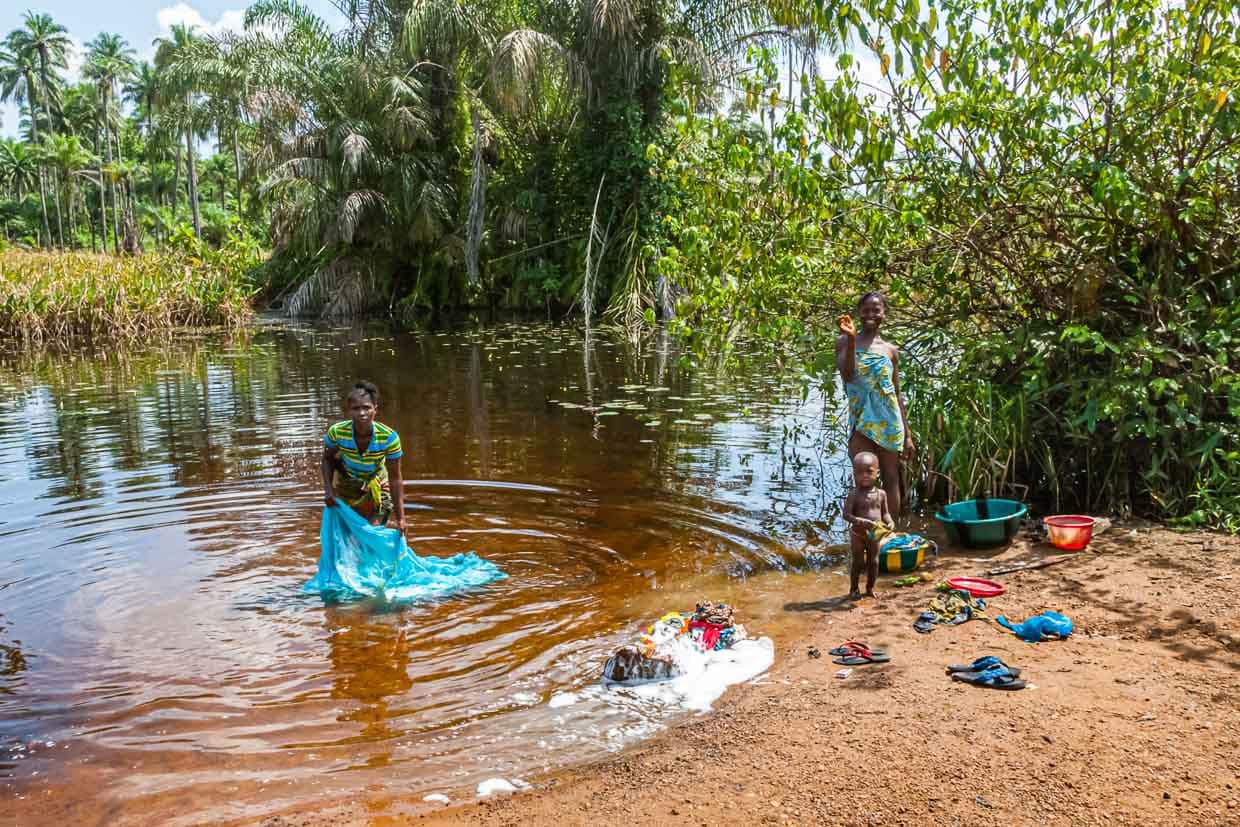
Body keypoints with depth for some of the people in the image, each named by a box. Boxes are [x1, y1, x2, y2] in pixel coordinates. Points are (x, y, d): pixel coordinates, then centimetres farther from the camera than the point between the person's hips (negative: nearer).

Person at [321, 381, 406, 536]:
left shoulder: (389, 437, -32)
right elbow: (327, 459, -7)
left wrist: (400, 518, -21)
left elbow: (395, 479, -23)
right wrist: (328, 489, -21)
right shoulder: (337, 432, -29)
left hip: (377, 486, -1)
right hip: (346, 485, 1)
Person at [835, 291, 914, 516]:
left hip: (889, 422, 3)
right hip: (861, 421, -2)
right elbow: (847, 375, -14)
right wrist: (852, 340, -23)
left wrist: (908, 434, 10)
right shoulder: (846, 342, 3)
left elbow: (897, 393, 12)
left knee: (891, 478, 6)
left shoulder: (891, 350, 10)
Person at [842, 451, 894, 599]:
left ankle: (870, 588, 28)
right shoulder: (854, 495, -15)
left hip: (875, 534, 4)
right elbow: (846, 514, -18)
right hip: (858, 534, -4)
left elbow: (885, 512, 7)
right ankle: (853, 589, 17)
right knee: (858, 562, 3)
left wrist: (890, 522, -13)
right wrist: (862, 521, -31)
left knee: (873, 562, 11)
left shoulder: (881, 494, -1)